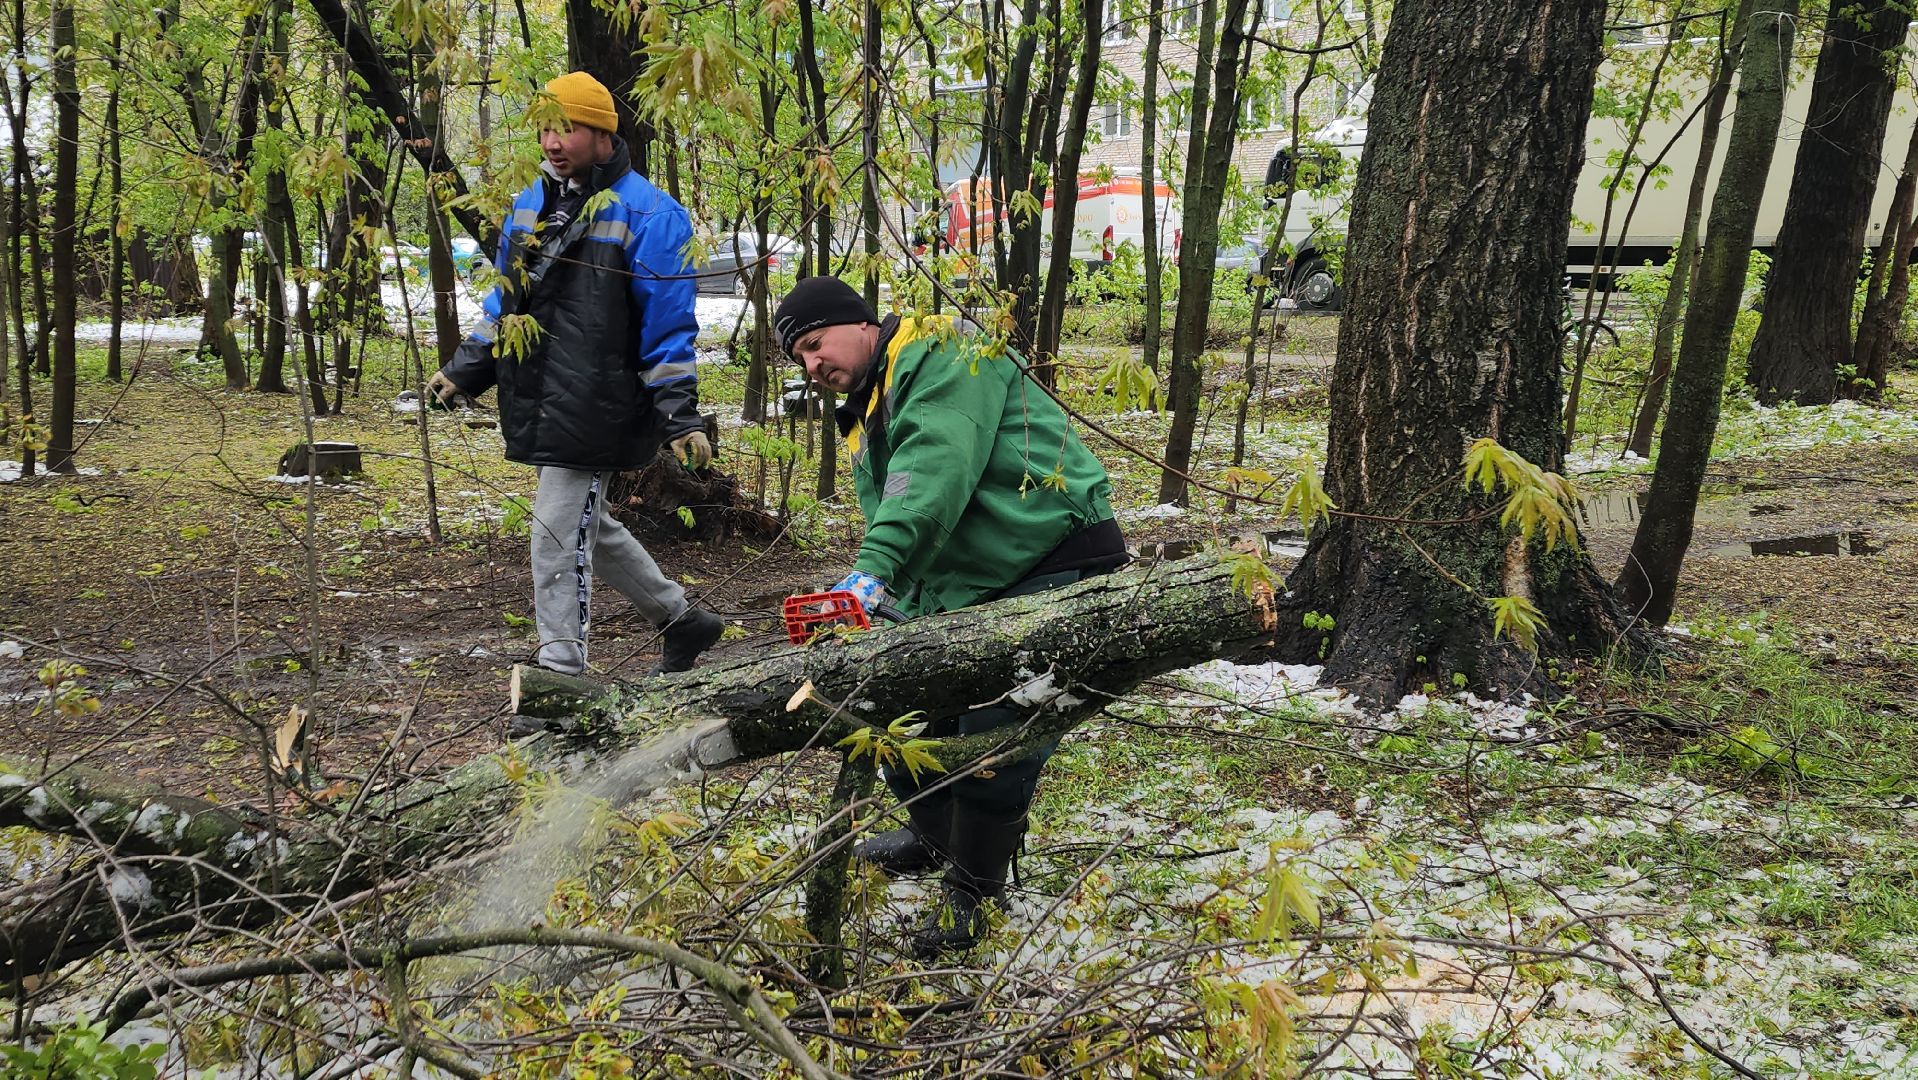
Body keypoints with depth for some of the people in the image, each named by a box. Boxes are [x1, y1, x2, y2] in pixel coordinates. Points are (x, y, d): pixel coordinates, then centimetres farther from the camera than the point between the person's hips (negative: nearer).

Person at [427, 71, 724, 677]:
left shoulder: (645, 213, -10)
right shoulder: (530, 203, 13)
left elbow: (667, 327, -12)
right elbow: (506, 301, 23)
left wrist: (680, 417, -15)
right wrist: (463, 371, 18)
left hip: (591, 410, -9)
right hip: (539, 404, 9)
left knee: (559, 539, -5)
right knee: (589, 527, 17)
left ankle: (559, 674, 8)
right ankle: (682, 620, 33)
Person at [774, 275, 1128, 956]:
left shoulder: (940, 352, -10)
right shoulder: (865, 427, 18)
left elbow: (937, 462, -27)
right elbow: (886, 525, 9)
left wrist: (875, 567, -37)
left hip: (1058, 564, -9)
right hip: (967, 591, 9)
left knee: (994, 733, -13)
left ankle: (973, 889, 5)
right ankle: (938, 836, 37)